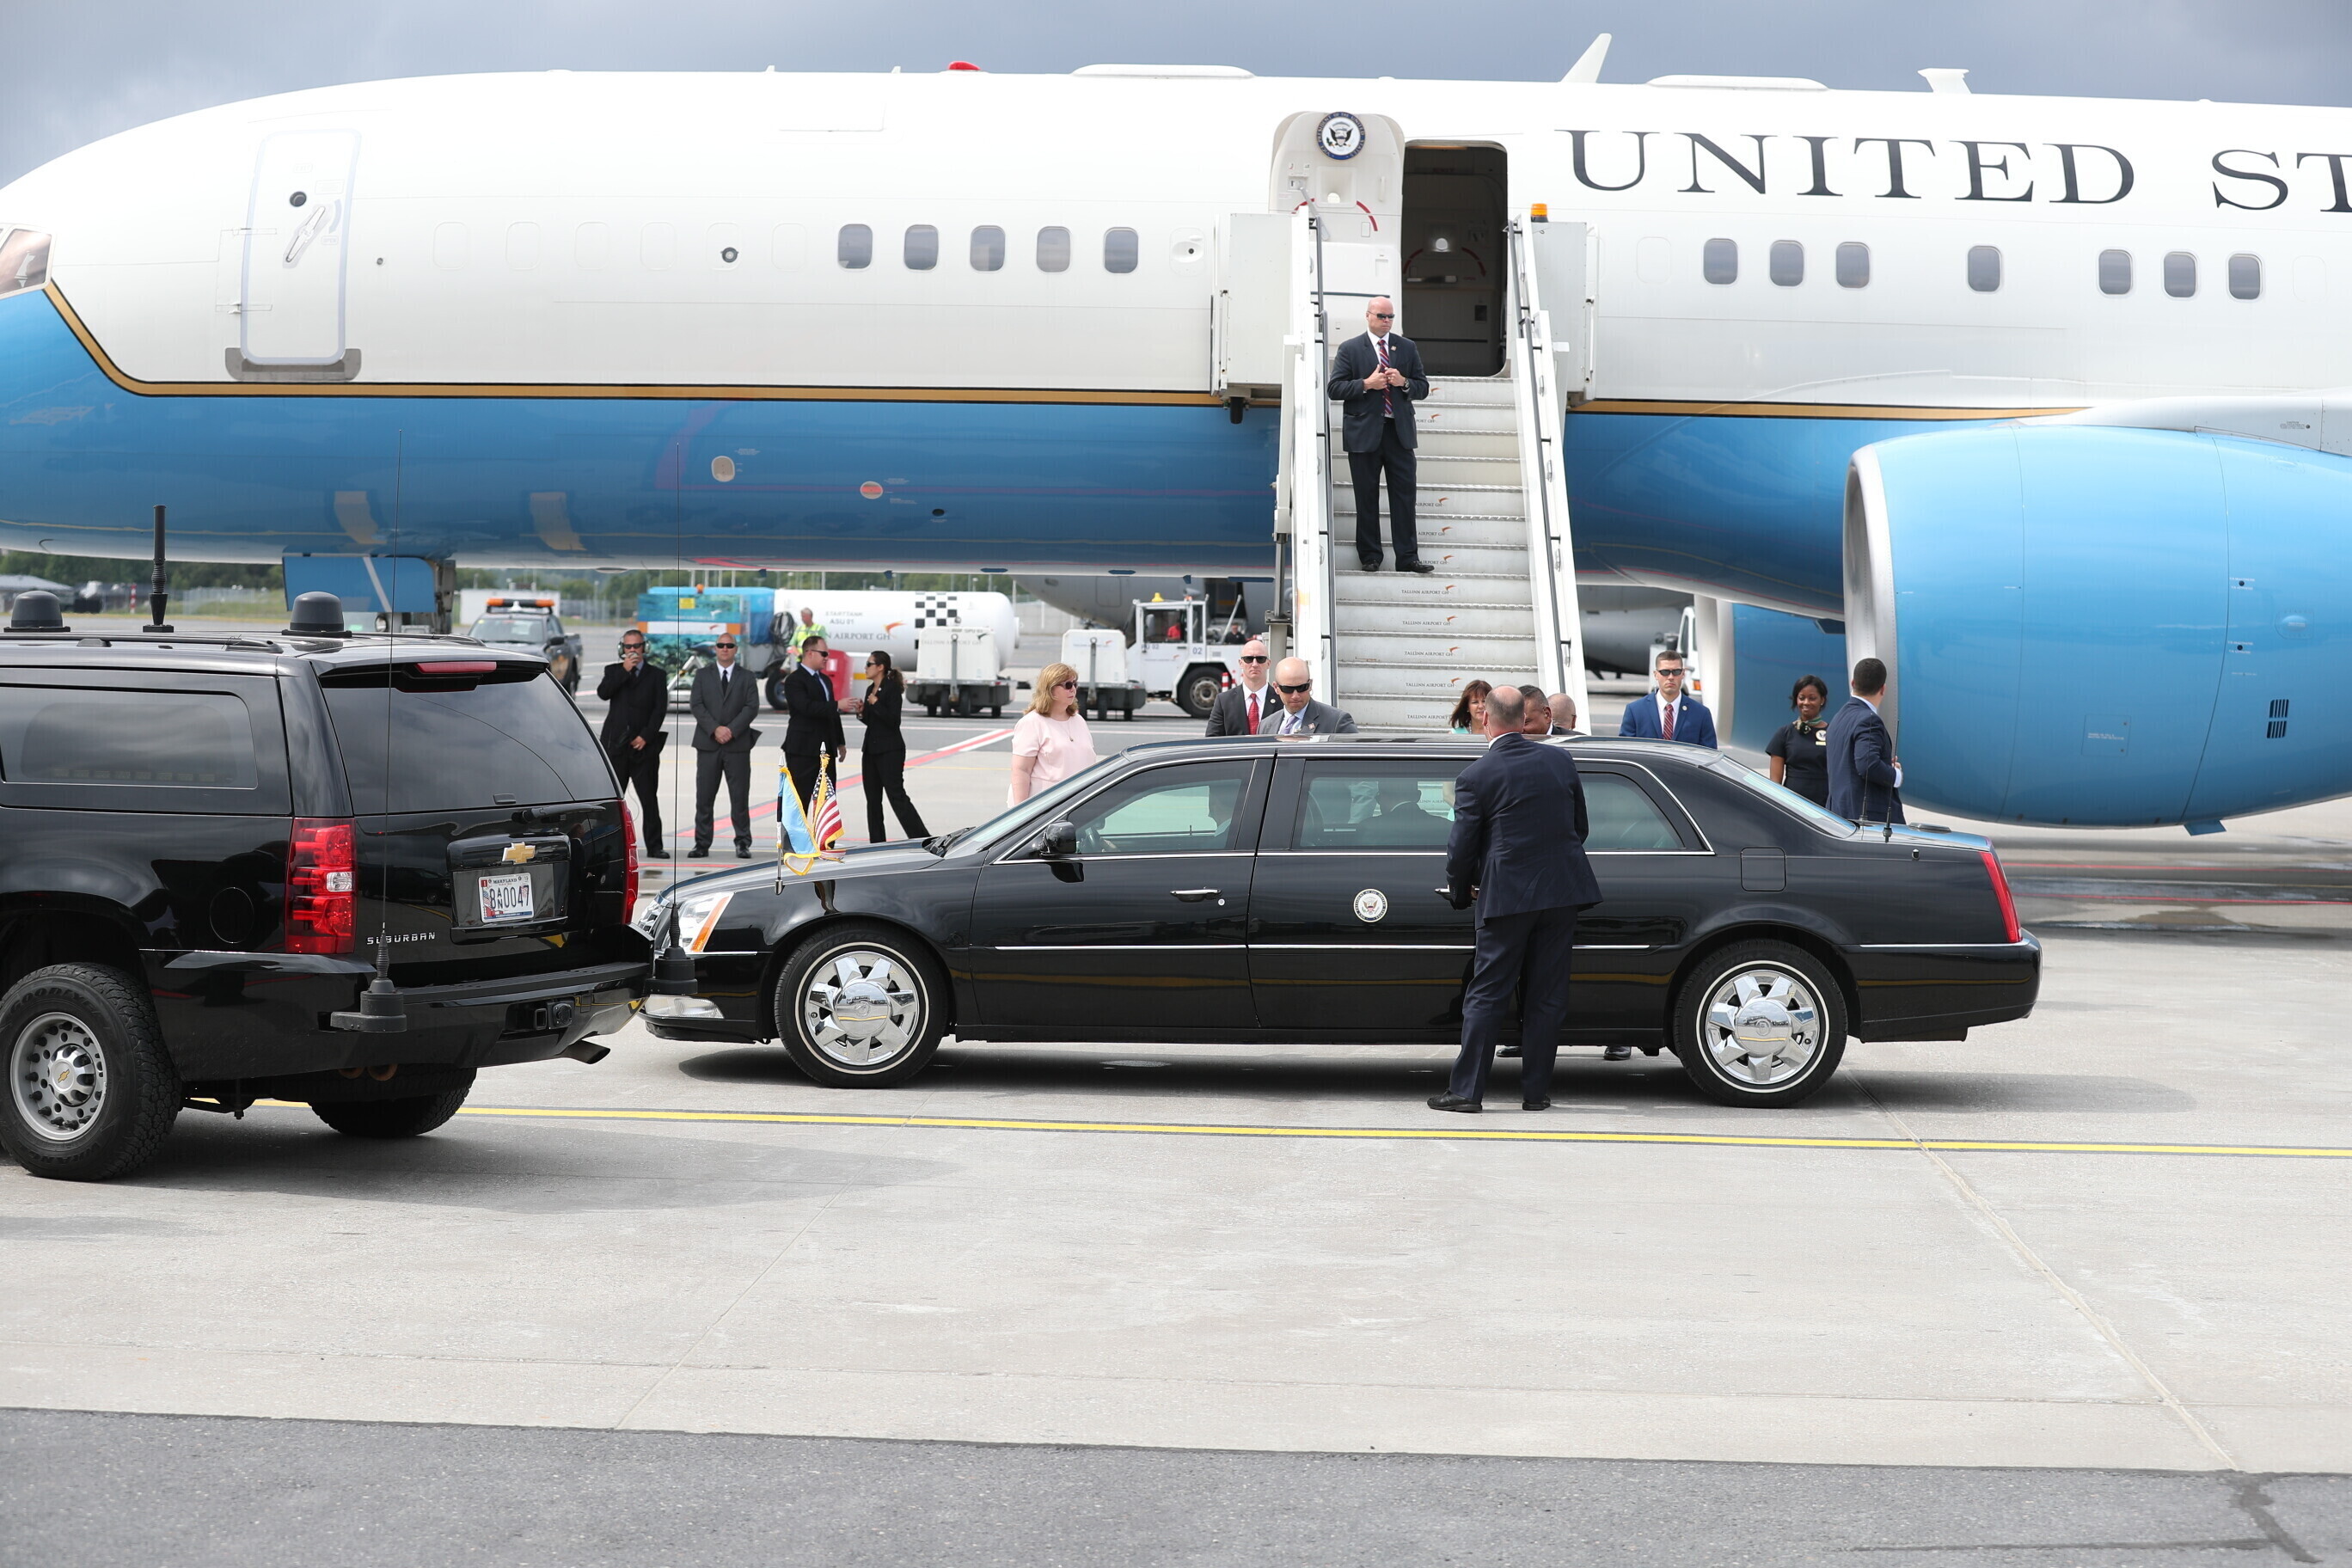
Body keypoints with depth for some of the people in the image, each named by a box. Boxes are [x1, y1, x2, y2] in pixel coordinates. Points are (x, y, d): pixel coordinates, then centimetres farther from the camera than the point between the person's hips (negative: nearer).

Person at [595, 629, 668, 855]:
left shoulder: (657, 675, 8)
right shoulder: (614, 671, 12)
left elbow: (660, 709, 1)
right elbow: (603, 694, -6)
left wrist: (646, 736, -8)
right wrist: (624, 671, -10)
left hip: (644, 744, -1)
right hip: (616, 743, 1)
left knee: (649, 798, -1)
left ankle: (654, 845, 2)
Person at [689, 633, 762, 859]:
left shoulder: (746, 677, 9)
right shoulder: (702, 675, 10)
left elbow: (752, 707, -2)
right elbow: (697, 705, 0)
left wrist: (731, 730, -14)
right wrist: (715, 729, -13)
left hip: (737, 745, -1)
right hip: (708, 744, 1)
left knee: (740, 796, -2)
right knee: (704, 797, 0)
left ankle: (742, 843, 4)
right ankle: (702, 844, 4)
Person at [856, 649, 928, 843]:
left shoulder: (893, 688, -12)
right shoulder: (870, 689, 12)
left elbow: (893, 720, -19)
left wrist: (876, 704, -19)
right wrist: (861, 712, 2)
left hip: (890, 750, -9)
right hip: (871, 750, 9)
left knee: (897, 796, -12)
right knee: (872, 799, 9)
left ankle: (924, 841, -10)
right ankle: (877, 844, 13)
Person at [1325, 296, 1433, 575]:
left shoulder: (1407, 347, 11)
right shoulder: (1350, 349, 3)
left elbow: (1423, 387, 11)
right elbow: (1334, 389, -2)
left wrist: (1403, 383, -9)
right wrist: (1366, 384, -15)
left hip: (1399, 431, 2)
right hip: (1364, 433, -2)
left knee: (1404, 494, -1)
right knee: (1367, 497, 3)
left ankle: (1407, 557, 0)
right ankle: (1370, 557, 11)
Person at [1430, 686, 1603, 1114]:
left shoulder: (1475, 777, -9)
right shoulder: (1561, 761, 5)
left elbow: (1461, 847, -4)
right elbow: (1581, 827, 14)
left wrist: (1459, 893, 13)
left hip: (1507, 896, -4)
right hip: (1562, 891, 4)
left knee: (1486, 996, 2)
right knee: (1546, 996, 8)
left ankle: (1467, 1089, 3)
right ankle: (1536, 1091, 10)